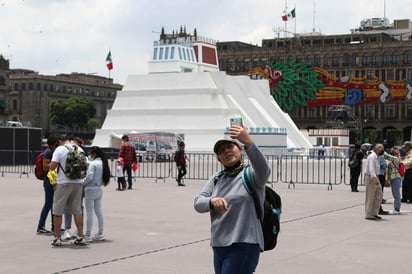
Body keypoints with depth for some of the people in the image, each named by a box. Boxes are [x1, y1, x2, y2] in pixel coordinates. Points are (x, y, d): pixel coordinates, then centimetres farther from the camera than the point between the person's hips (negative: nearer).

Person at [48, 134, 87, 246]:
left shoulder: (60, 149, -7)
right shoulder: (80, 149, 8)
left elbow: (52, 166, -14)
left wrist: (50, 165, 8)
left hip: (63, 183, -4)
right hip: (78, 182, 5)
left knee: (58, 211, 6)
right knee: (77, 210, 11)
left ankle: (57, 238, 8)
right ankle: (81, 237, 10)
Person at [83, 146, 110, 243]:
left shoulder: (93, 163, -14)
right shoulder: (103, 163, 9)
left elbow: (89, 177, -20)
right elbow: (105, 178, 10)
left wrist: (82, 183, -7)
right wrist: (99, 183, 9)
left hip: (91, 189, -8)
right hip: (99, 189, 8)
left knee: (89, 213, -4)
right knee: (99, 212, 13)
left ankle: (87, 235, -2)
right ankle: (100, 234, 17)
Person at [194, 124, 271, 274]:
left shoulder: (250, 174, -2)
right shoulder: (216, 179, 13)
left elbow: (264, 170, -26)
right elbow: (198, 203, 0)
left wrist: (248, 142, -42)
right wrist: (212, 201, -24)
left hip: (243, 246, -6)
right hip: (218, 247, 6)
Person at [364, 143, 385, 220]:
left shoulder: (376, 157, 16)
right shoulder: (372, 157, -16)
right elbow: (371, 169, -28)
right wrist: (375, 178, -38)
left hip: (375, 178, 10)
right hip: (371, 177, -10)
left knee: (378, 195, 9)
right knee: (370, 197, -4)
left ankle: (374, 213, 15)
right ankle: (368, 215, 1)